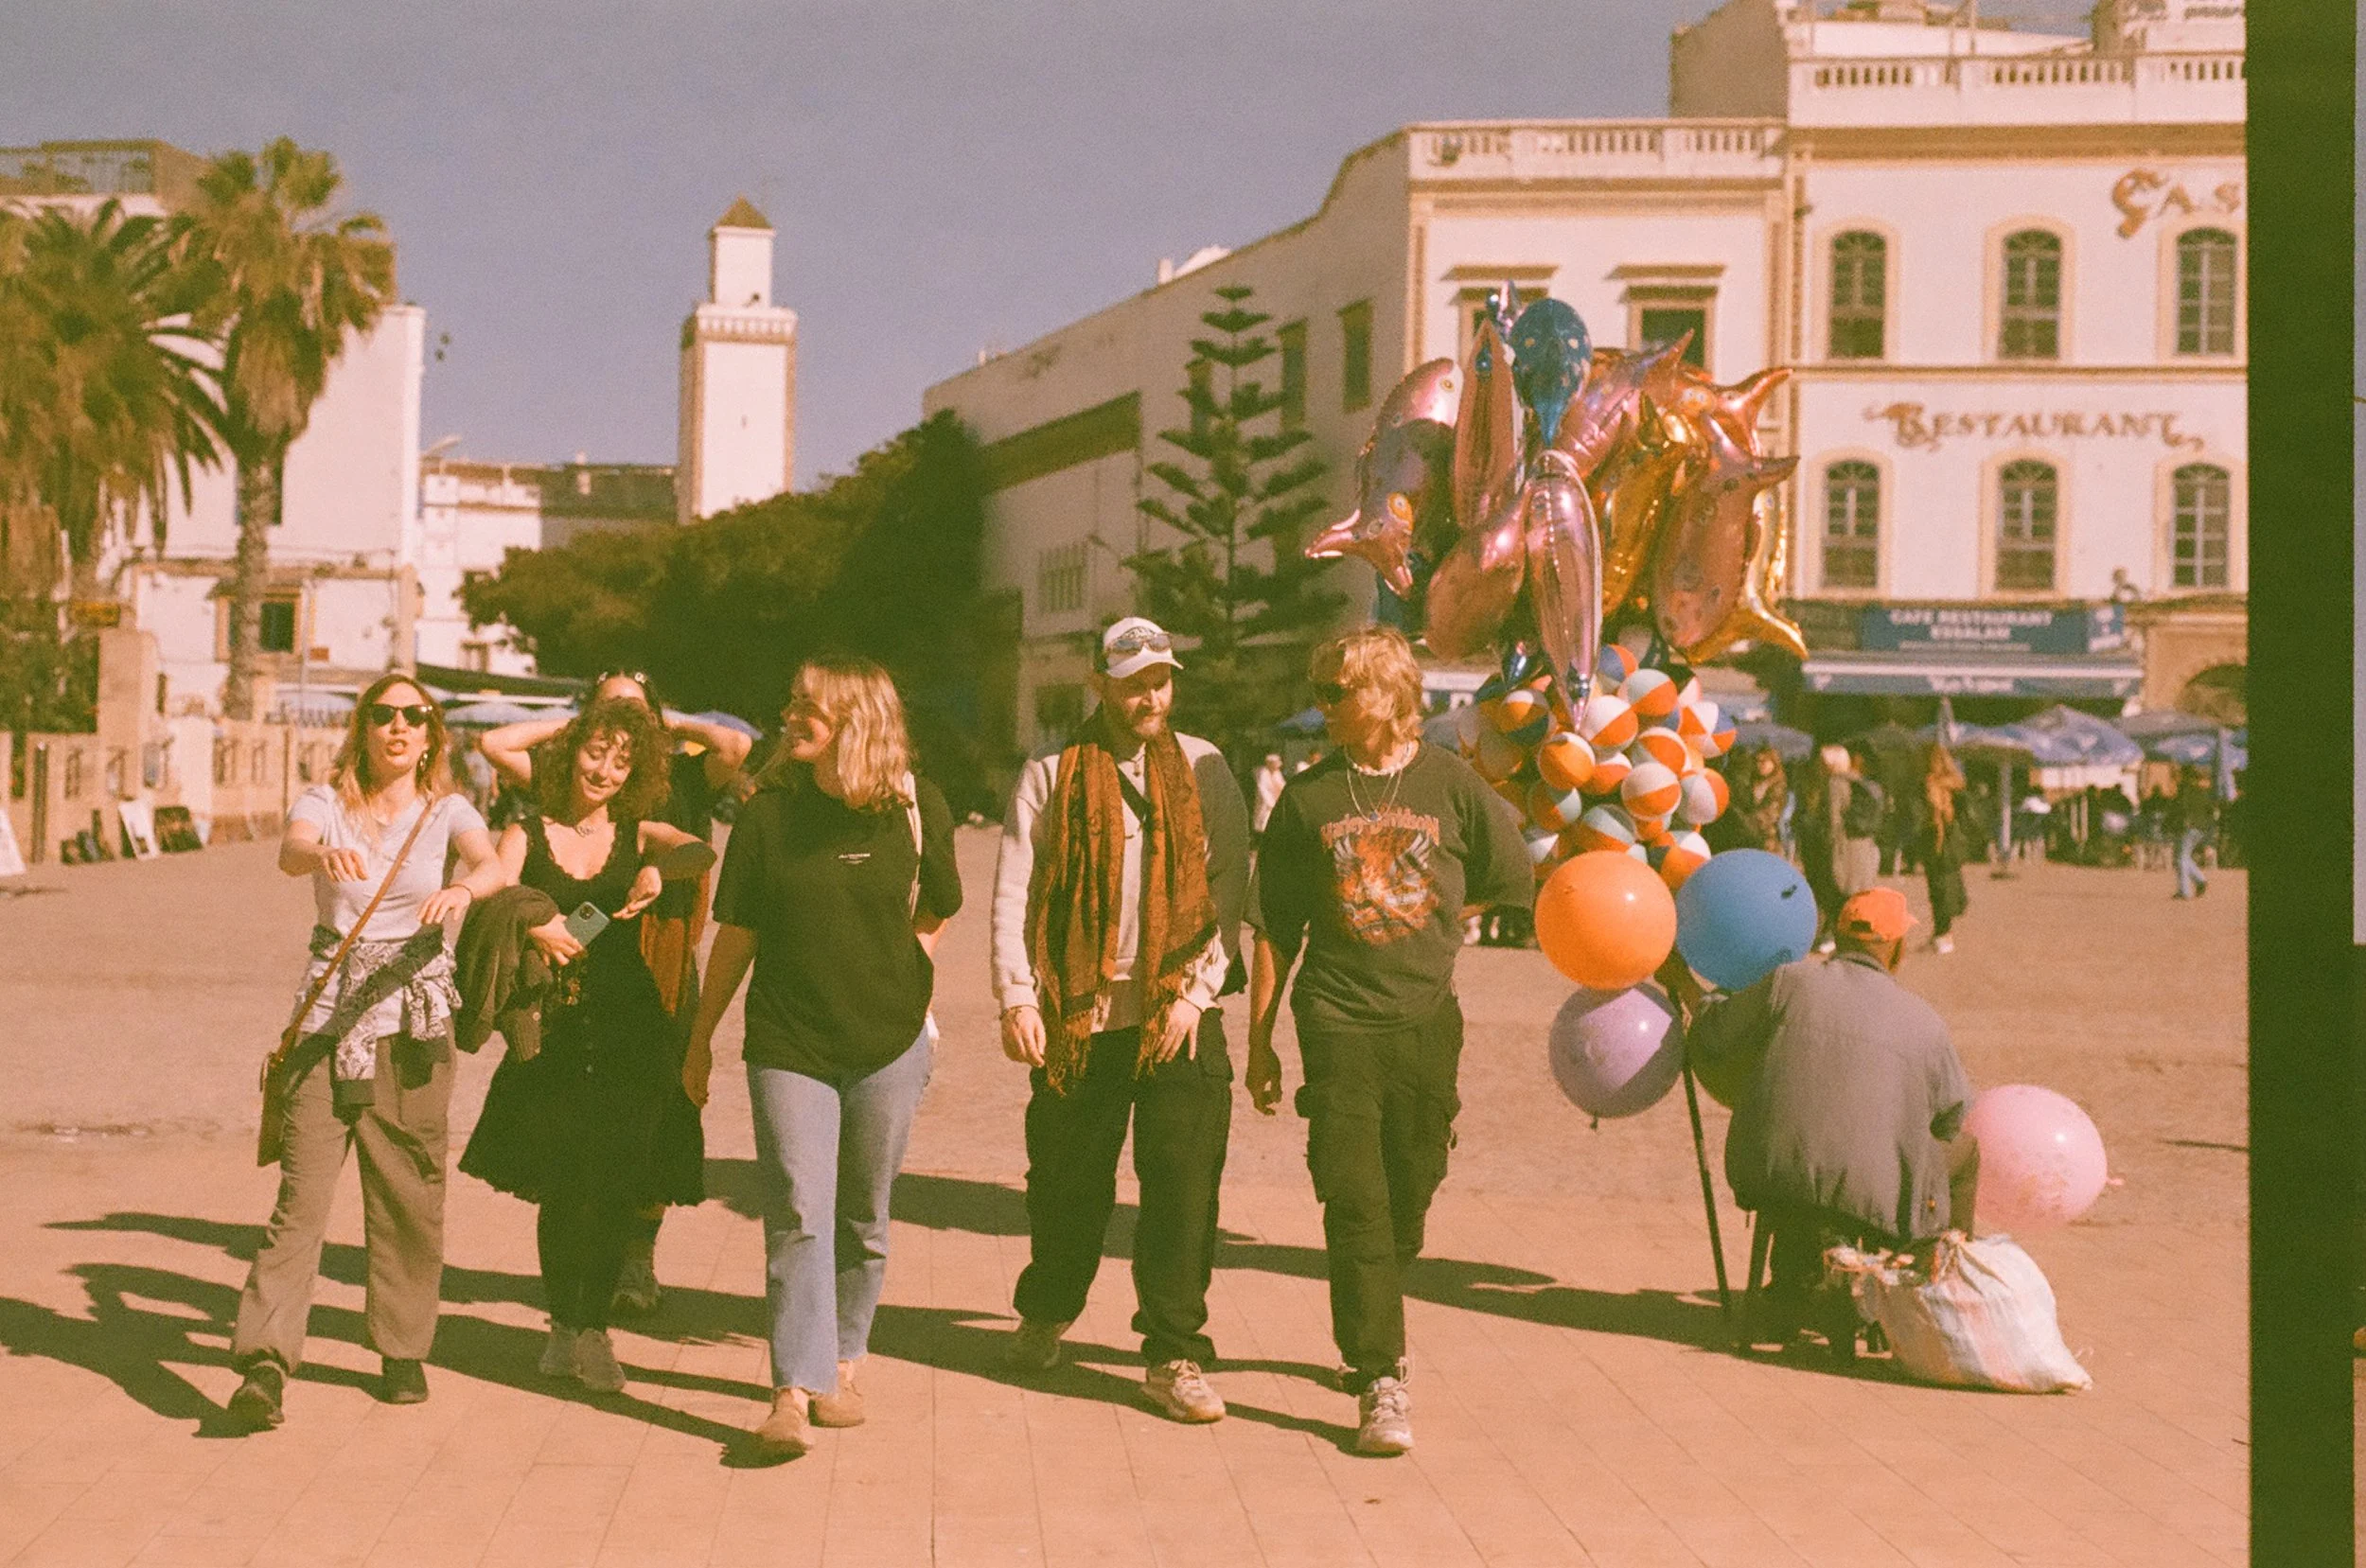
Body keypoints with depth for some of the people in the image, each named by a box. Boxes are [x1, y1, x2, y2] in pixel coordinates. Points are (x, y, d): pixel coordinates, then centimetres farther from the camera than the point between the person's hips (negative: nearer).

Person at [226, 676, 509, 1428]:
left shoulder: (447, 811, 3)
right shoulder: (325, 803, 3)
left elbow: (493, 865, -17)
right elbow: (290, 849, -20)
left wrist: (464, 888, -41)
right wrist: (322, 854, -44)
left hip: (414, 1015, 1)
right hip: (330, 1014, -1)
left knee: (411, 1194, 5)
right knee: (303, 1189, -10)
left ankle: (404, 1351, 20)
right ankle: (264, 1358, -14)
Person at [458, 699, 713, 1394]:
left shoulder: (640, 836, 6)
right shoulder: (528, 835, 4)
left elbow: (702, 853, -14)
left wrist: (659, 870, -34)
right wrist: (533, 927, -32)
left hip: (629, 1033, 0)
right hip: (554, 1032, 0)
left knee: (616, 1190, 0)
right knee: (559, 1187, 6)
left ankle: (594, 1329, 12)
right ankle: (563, 1325, 22)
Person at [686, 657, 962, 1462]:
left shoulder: (916, 808, -2)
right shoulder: (768, 814, -2)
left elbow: (933, 914, 13)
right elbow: (736, 933, 6)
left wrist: (902, 990, 7)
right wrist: (701, 1036, 10)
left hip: (888, 1042, 1)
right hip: (787, 1044, -1)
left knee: (862, 1217, 10)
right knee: (797, 1216, -8)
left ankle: (843, 1364, 26)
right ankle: (794, 1392, -10)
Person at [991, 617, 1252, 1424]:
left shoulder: (1203, 768, 6)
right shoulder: (1051, 776, 4)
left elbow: (1229, 885, 2)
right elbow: (1013, 893, 1)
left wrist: (1196, 992, -6)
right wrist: (1017, 997, -8)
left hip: (1179, 1018, 0)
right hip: (1079, 1017, 0)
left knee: (1183, 1189, -4)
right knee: (1068, 1183, 10)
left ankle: (1175, 1356, 4)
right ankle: (1047, 1313, 35)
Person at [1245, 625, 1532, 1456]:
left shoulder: (1452, 785, 2)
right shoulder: (1308, 797, 3)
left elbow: (1510, 882, 14)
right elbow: (1275, 929, 7)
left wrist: (1423, 924, 10)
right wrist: (1259, 1039, 7)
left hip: (1427, 1022, 1)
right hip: (1338, 1023, -1)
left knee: (1407, 1201, 11)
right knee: (1355, 1207, -7)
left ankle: (1370, 1339, 34)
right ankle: (1380, 1381, -6)